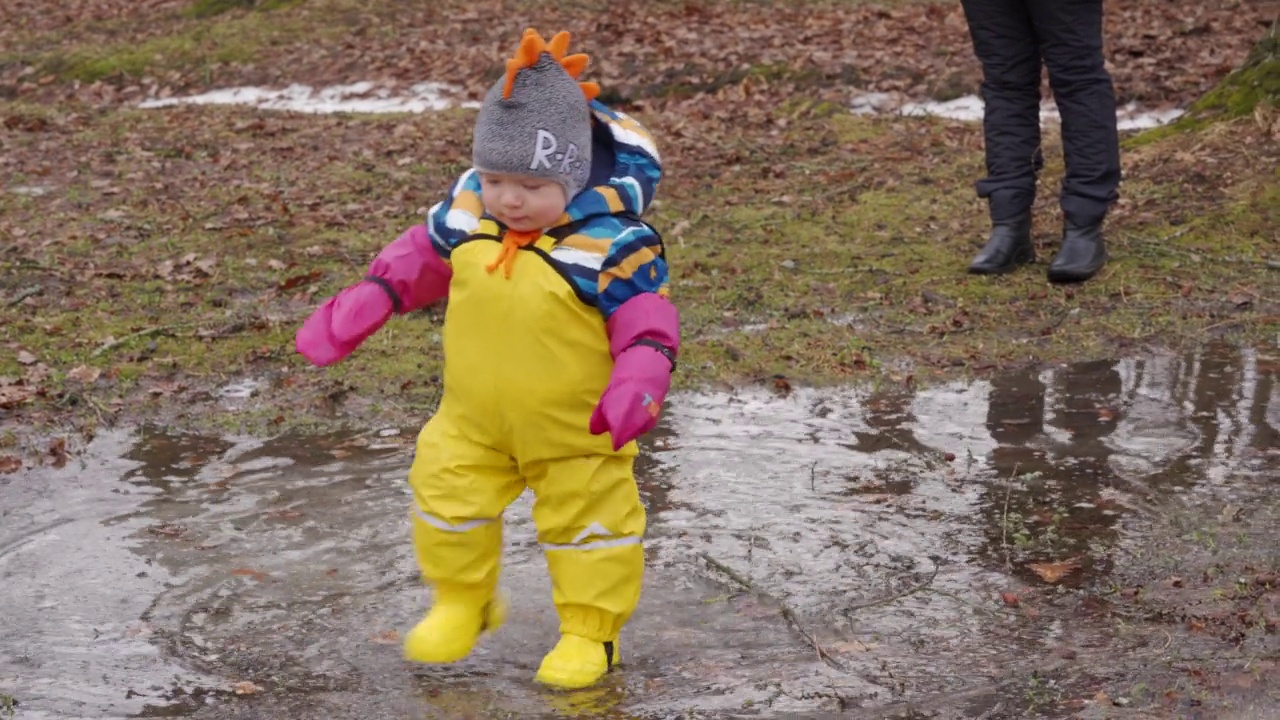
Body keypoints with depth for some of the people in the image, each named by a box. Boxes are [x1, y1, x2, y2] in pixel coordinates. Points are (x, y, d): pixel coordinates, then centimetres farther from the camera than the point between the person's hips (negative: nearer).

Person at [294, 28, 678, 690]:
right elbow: (423, 254, 8)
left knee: (588, 519, 8)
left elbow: (645, 318, -19)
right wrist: (362, 306, 4)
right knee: (446, 500, 13)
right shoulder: (468, 210, -9)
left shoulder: (610, 240, -25)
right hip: (474, 414, 5)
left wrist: (639, 381, -36)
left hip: (577, 425, -4)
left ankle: (589, 631, 28)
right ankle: (461, 604, 36)